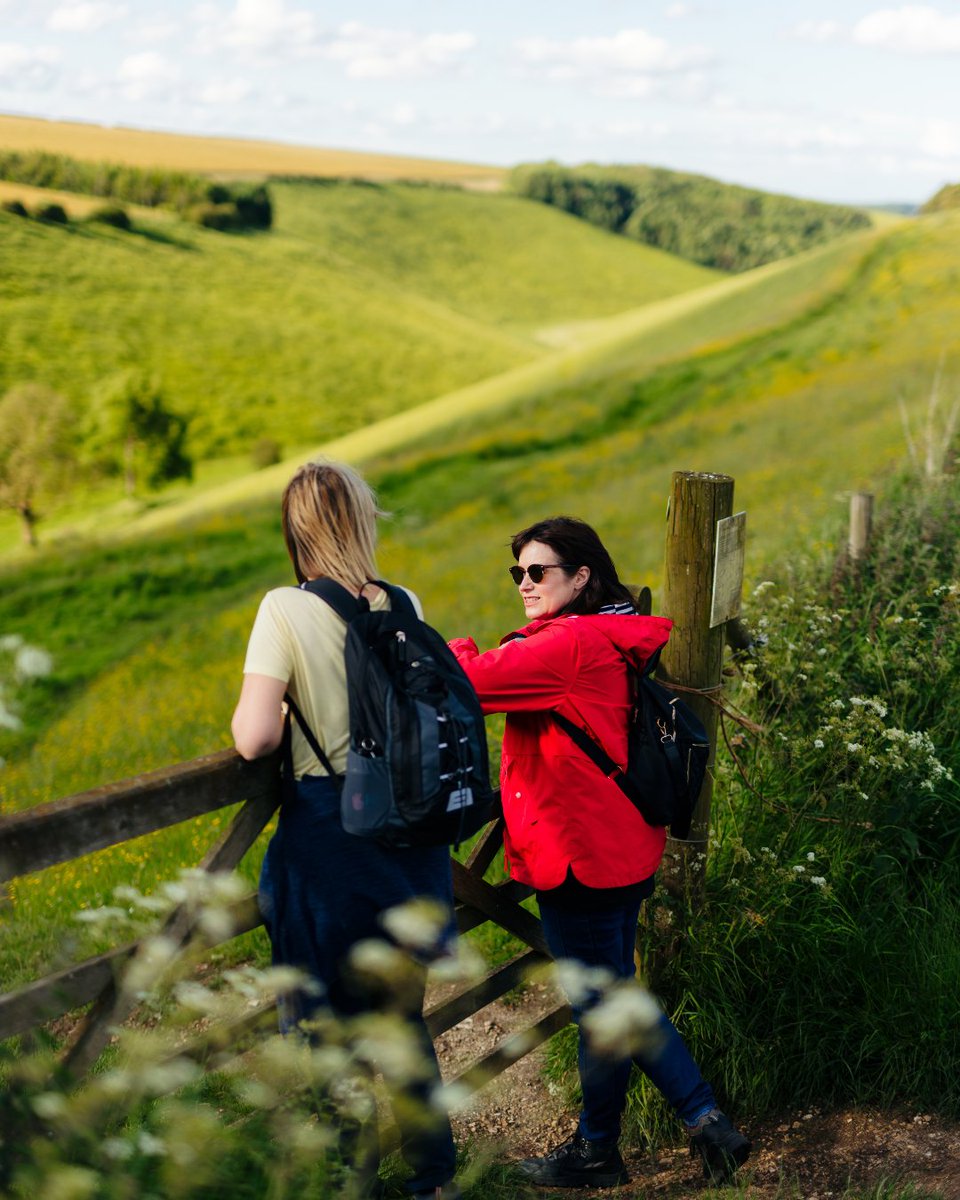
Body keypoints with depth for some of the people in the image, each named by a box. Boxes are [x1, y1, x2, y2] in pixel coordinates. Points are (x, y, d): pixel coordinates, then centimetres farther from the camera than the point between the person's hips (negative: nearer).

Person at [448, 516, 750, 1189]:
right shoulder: (616, 642, 11)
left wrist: (451, 647, -1)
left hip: (581, 857, -10)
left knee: (601, 1007, 5)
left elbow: (475, 679, -22)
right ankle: (708, 1123, 25)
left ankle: (596, 1155, 20)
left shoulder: (570, 644, -21)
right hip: (624, 849, 10)